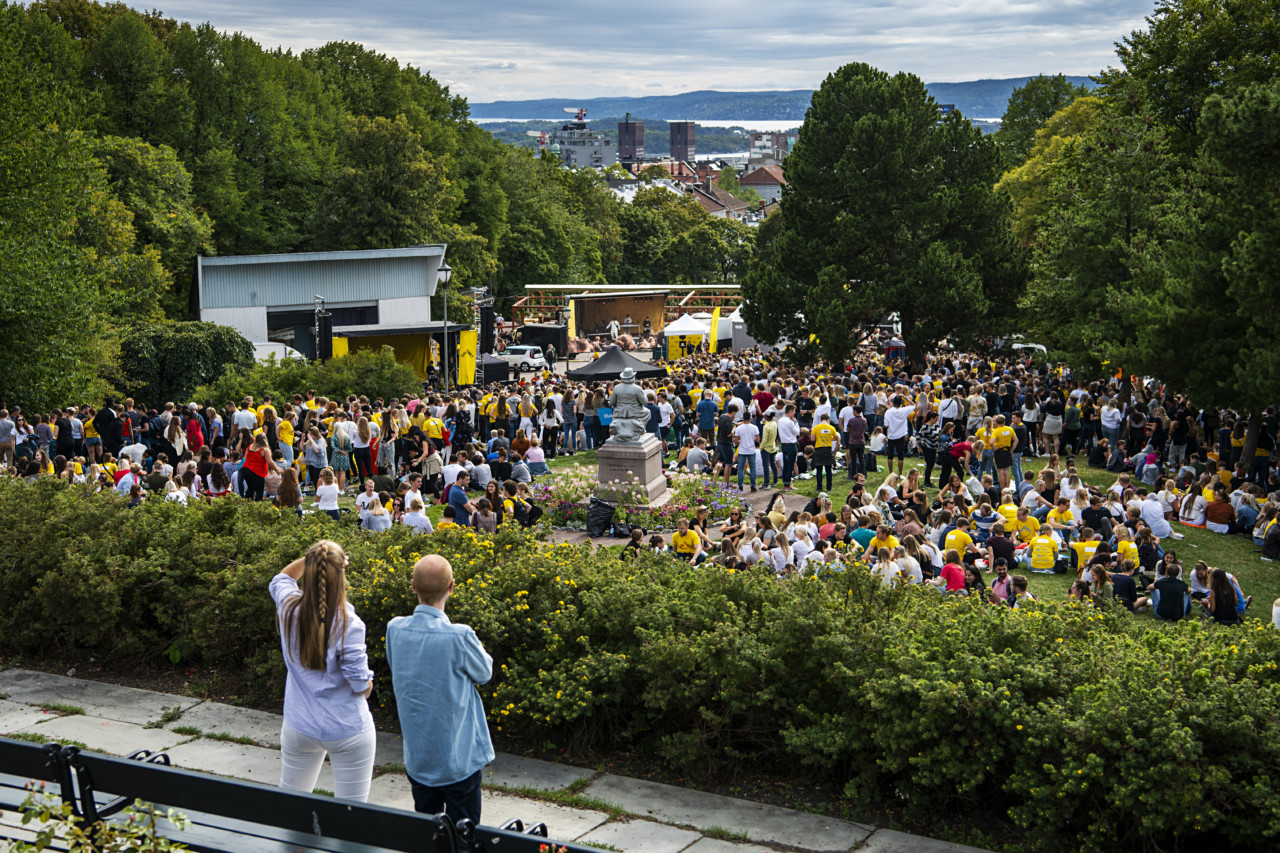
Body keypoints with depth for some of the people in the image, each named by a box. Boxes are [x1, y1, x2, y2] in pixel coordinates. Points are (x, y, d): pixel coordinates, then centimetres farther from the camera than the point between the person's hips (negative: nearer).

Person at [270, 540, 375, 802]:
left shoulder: (289, 609, -9)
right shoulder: (347, 624, -23)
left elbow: (281, 579, 17)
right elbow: (362, 686, -17)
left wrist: (310, 559, 4)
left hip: (299, 728, 5)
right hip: (348, 731, -4)